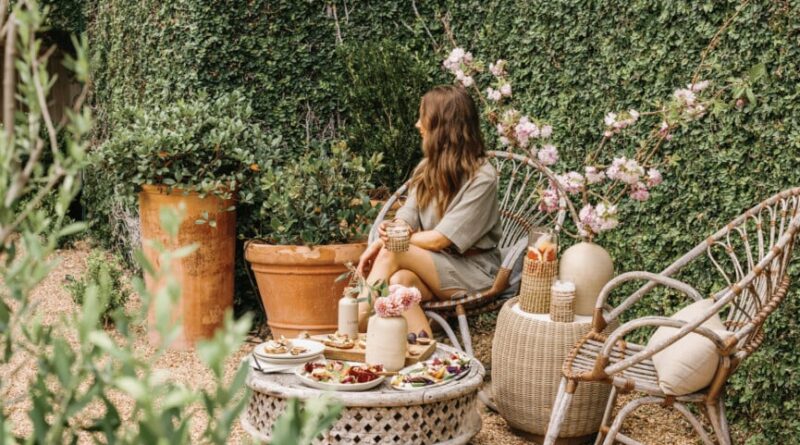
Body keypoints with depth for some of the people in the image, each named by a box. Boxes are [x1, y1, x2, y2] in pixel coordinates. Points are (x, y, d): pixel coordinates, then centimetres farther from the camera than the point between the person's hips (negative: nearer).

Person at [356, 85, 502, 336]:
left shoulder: (482, 177, -12)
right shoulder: (428, 167, 11)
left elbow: (440, 239, -15)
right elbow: (405, 219, 4)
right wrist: (374, 247, -14)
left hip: (472, 271, -5)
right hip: (433, 266, 5)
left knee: (392, 252, -26)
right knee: (399, 280, -30)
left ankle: (357, 325, -20)